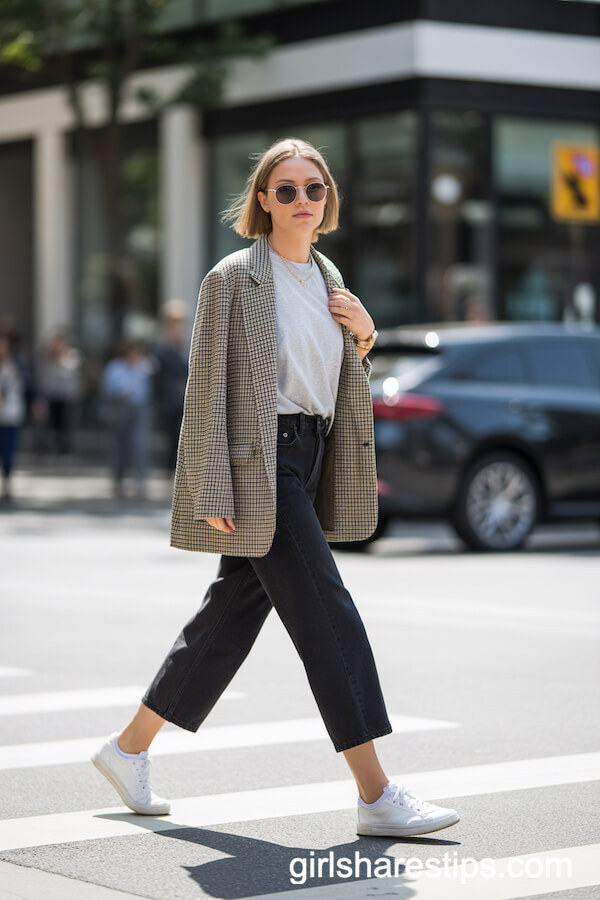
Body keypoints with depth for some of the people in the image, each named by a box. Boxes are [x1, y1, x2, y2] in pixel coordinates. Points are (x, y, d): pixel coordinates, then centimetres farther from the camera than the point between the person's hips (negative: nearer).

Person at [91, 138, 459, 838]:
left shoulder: (328, 277, 14)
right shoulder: (234, 278, -8)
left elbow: (341, 383, 24)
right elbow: (206, 389, -10)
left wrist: (364, 335, 3)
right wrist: (211, 491, -16)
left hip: (309, 459, 8)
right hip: (257, 464, -8)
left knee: (234, 610, 13)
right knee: (327, 615, -11)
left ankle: (129, 749, 26)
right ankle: (376, 796, -10)